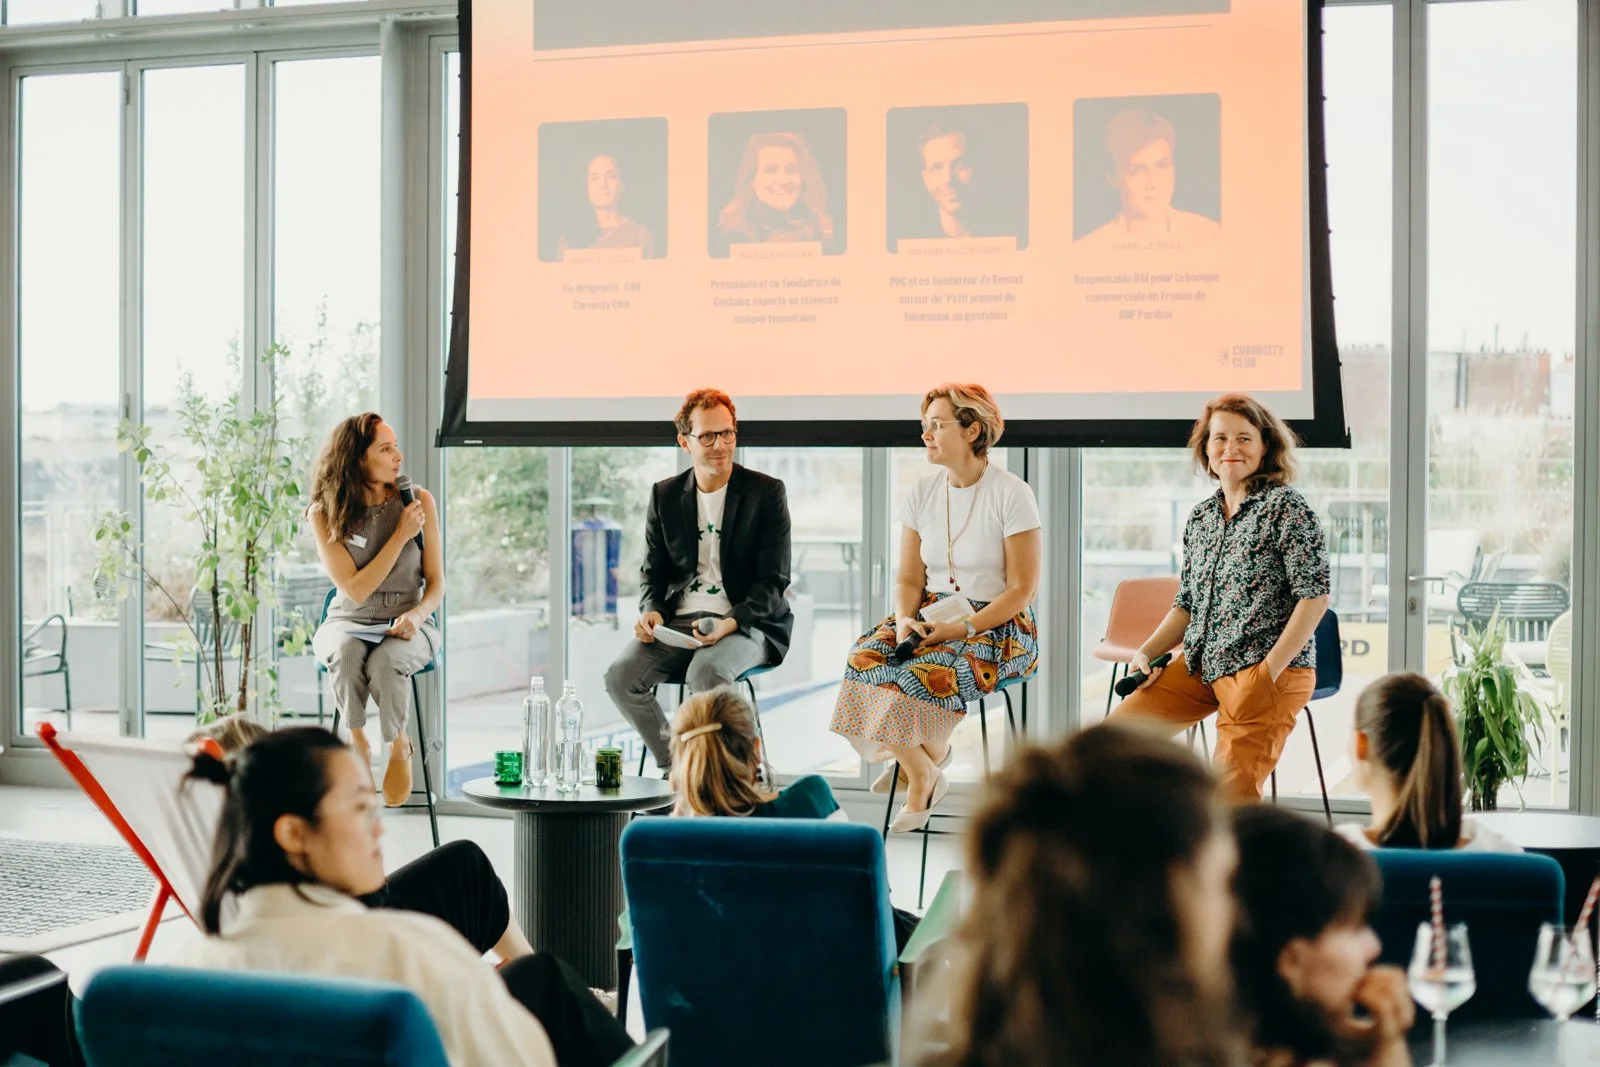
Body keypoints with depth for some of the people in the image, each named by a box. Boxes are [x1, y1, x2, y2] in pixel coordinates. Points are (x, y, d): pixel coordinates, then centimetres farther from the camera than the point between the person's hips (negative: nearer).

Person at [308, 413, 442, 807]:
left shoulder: (418, 501, -3)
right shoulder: (324, 513, -6)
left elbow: (436, 583, 1)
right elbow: (355, 591, -13)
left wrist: (417, 614, -21)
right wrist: (401, 535, -16)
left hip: (406, 626, 0)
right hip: (347, 623, 0)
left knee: (385, 660, -35)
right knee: (346, 652, -37)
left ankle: (398, 745, -6)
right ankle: (357, 741, -11)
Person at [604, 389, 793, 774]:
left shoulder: (766, 493, 0)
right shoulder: (665, 496, 12)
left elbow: (773, 580, -4)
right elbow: (653, 570, 17)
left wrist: (732, 622, -22)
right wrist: (651, 610, -6)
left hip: (746, 624, -4)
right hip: (678, 621, 4)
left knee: (706, 673, -36)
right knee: (621, 676, -22)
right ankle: (674, 769, -5)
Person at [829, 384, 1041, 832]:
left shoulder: (1012, 495, -10)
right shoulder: (921, 494, 6)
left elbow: (1022, 589, -10)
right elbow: (909, 579, 9)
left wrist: (963, 628, -21)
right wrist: (905, 619, -13)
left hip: (998, 624, -5)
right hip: (931, 614, 5)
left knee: (931, 673, -33)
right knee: (866, 658, -23)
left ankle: (925, 764, 0)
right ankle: (923, 775, -6)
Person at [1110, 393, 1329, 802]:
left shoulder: (1286, 507, -6)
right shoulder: (1200, 517, 14)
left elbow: (1314, 596, -12)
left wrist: (1270, 669, -18)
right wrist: (1146, 653, 4)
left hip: (1273, 671, -7)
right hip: (1202, 666, 7)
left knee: (1231, 792, -15)